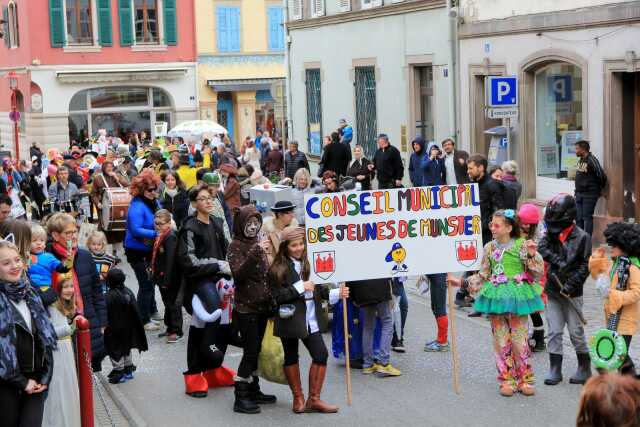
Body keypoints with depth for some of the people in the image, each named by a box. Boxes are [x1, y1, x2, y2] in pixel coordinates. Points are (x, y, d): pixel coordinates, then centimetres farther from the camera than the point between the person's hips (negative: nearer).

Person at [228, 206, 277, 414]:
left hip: (262, 306, 7)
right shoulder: (236, 246, -9)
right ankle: (240, 397, -4)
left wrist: (271, 300, 14)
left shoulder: (257, 244, 13)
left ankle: (253, 390, 21)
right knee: (250, 352, -8)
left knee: (256, 351, 12)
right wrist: (252, 257, -33)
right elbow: (238, 274, -21)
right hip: (246, 307, -7)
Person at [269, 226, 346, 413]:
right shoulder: (278, 269, -10)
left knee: (321, 354, 0)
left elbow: (317, 289, 13)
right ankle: (298, 398, 23)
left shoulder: (308, 264, 6)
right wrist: (300, 288, -19)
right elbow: (277, 296, -15)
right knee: (291, 357, 9)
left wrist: (336, 293, -1)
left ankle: (314, 399, 11)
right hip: (290, 319, -5)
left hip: (311, 319, 5)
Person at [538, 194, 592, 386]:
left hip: (571, 293, -4)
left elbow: (585, 265, -10)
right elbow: (542, 248, -13)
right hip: (552, 291, 4)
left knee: (576, 332, 3)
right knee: (554, 332, 5)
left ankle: (585, 369, 18)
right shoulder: (550, 234, 5)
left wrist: (572, 284, -18)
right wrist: (557, 261, -25)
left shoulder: (581, 237, -8)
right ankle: (555, 370, 12)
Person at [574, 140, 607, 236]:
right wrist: (577, 192, 16)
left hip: (589, 195, -8)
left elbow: (602, 175, -18)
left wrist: (600, 189, -4)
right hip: (579, 194, 8)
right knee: (578, 217, 11)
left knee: (587, 217, -4)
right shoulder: (580, 160, 10)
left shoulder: (591, 160, -17)